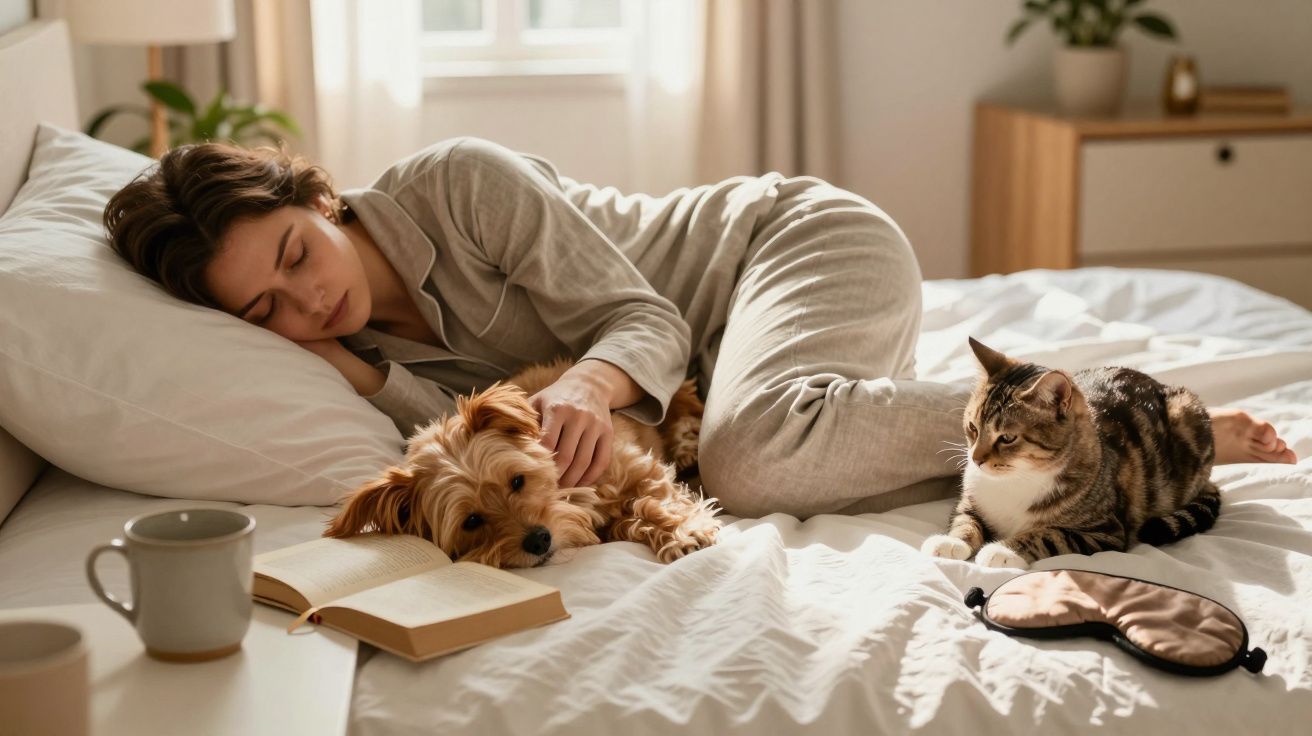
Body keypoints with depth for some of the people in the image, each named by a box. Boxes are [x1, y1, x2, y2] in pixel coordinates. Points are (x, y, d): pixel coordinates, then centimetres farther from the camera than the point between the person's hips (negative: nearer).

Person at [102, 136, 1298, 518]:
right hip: (729, 348, 7)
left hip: (802, 239, -7)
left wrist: (588, 384, -41)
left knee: (749, 453, -36)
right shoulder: (369, 336, 0)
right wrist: (352, 372, -21)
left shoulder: (453, 183, -21)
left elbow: (647, 319, -20)